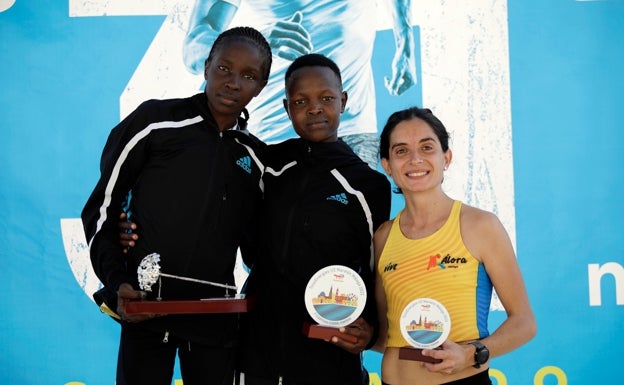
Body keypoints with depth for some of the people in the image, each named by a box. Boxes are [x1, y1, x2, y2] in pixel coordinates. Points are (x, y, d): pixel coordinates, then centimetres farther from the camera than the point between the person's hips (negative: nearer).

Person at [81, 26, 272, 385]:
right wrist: (117, 283, -10)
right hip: (145, 309, -3)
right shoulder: (155, 121, -2)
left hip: (215, 318, 3)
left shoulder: (256, 157, 9)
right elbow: (101, 207, 1)